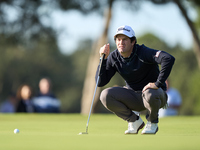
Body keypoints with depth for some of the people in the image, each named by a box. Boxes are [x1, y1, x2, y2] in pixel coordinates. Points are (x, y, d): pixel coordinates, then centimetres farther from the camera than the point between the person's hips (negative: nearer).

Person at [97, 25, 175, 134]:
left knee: (150, 94, -41)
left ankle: (152, 123, -7)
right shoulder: (114, 57, -5)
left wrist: (158, 83, -36)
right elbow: (100, 82, -9)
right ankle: (134, 121, 0)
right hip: (133, 95, 4)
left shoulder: (143, 52, -21)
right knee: (105, 96, -19)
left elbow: (169, 59, -35)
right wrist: (103, 59, -18)